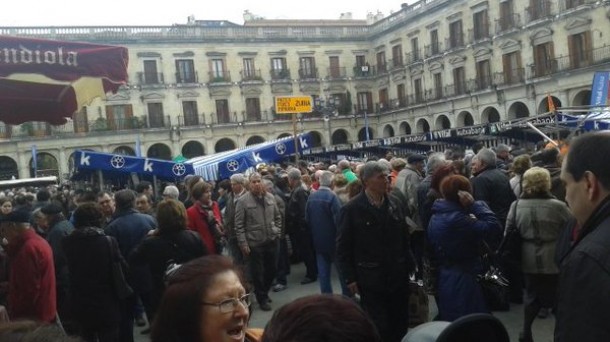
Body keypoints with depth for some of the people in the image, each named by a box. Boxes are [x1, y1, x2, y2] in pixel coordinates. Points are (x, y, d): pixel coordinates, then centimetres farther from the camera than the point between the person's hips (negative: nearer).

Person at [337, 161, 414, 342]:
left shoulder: (394, 204, 6)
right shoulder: (352, 209, -9)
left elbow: (405, 237, 12)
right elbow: (343, 247, -7)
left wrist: (409, 265, 7)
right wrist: (350, 278, -10)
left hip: (398, 276, 5)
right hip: (371, 280, -4)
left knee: (400, 326, 13)